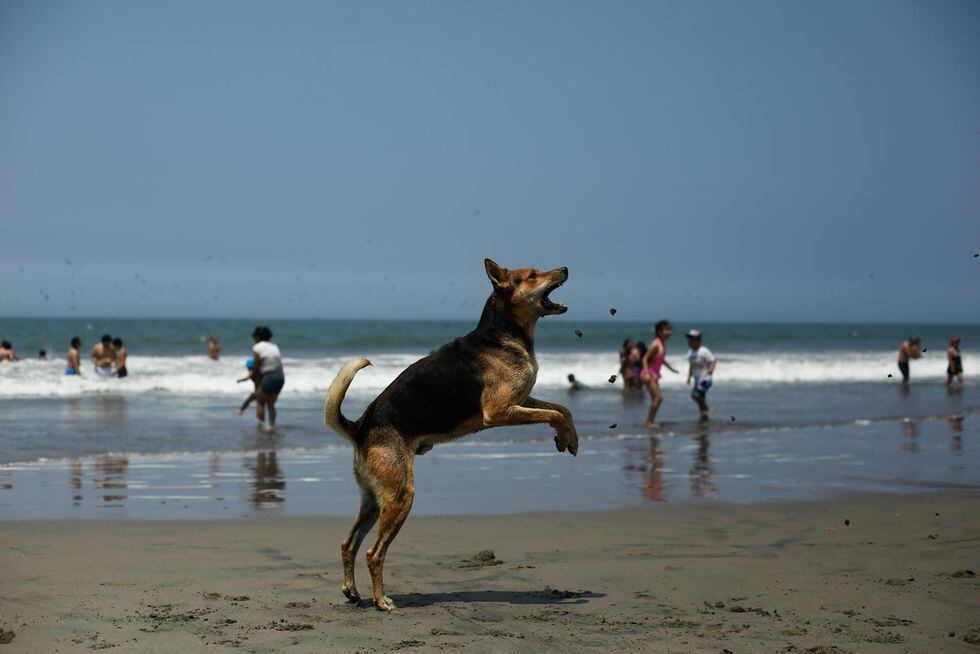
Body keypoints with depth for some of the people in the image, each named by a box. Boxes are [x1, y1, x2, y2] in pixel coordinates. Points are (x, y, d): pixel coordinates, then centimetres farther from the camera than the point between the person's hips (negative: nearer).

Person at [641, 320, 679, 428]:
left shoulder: (663, 344, 9)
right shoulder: (655, 344, -18)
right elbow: (645, 358, -21)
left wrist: (670, 368, 38)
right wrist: (646, 371, -34)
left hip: (654, 375, 10)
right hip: (649, 374, -10)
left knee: (656, 399, 12)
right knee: (658, 398, -13)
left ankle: (651, 421, 18)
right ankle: (650, 422, -9)